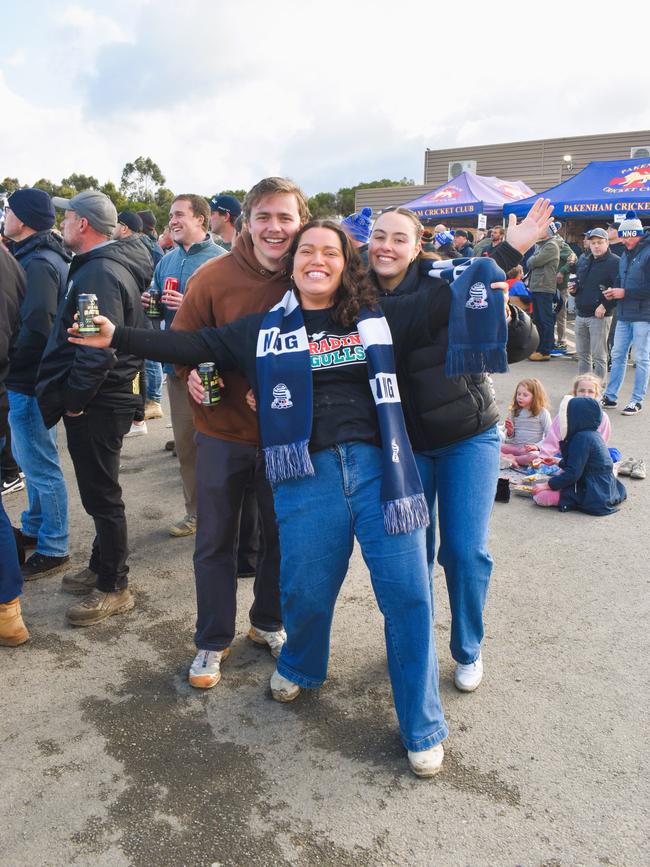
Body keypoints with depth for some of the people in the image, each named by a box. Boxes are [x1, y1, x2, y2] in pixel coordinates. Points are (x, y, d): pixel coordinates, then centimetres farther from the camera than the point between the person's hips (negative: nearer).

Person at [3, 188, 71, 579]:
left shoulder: (38, 264, -19)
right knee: (32, 458, 21)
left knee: (41, 465, -1)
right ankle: (34, 528, 37)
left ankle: (53, 549, 11)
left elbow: (37, 326, -27)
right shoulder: (45, 257, 13)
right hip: (35, 378, 10)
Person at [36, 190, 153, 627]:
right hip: (102, 398, 10)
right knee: (99, 490, 19)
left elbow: (100, 347, -27)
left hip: (96, 402, -10)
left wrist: (73, 398, -18)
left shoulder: (101, 272, -19)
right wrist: (73, 394, 16)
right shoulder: (103, 265, 14)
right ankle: (101, 567, 35)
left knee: (101, 494, 1)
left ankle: (114, 587, 14)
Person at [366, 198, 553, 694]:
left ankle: (469, 651, 24)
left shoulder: (445, 284, -13)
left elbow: (516, 349, -13)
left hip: (468, 438, -2)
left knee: (466, 551, -1)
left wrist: (505, 314, -33)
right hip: (403, 444, 2)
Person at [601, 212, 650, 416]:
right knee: (617, 355, 10)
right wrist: (613, 292, 3)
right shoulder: (626, 255, 14)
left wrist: (625, 293, -16)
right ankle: (610, 396, 18)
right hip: (624, 315, 8)